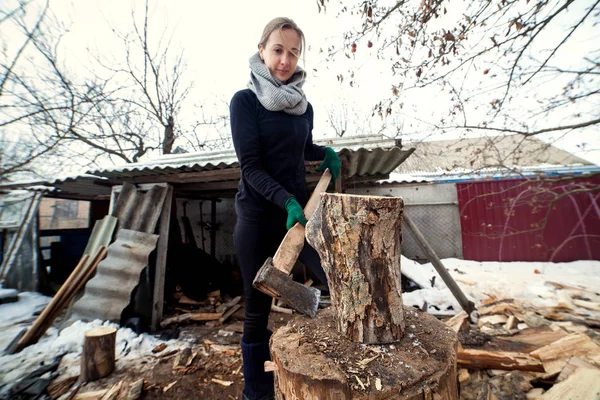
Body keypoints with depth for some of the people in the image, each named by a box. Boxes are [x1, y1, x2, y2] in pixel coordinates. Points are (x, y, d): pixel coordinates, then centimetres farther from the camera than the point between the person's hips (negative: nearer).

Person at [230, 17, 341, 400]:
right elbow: (250, 167, -12)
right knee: (258, 309, 8)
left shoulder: (304, 105, 9)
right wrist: (286, 201, -25)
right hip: (259, 217, -3)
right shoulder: (245, 100, -4)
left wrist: (327, 152, 4)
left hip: (299, 207, 4)